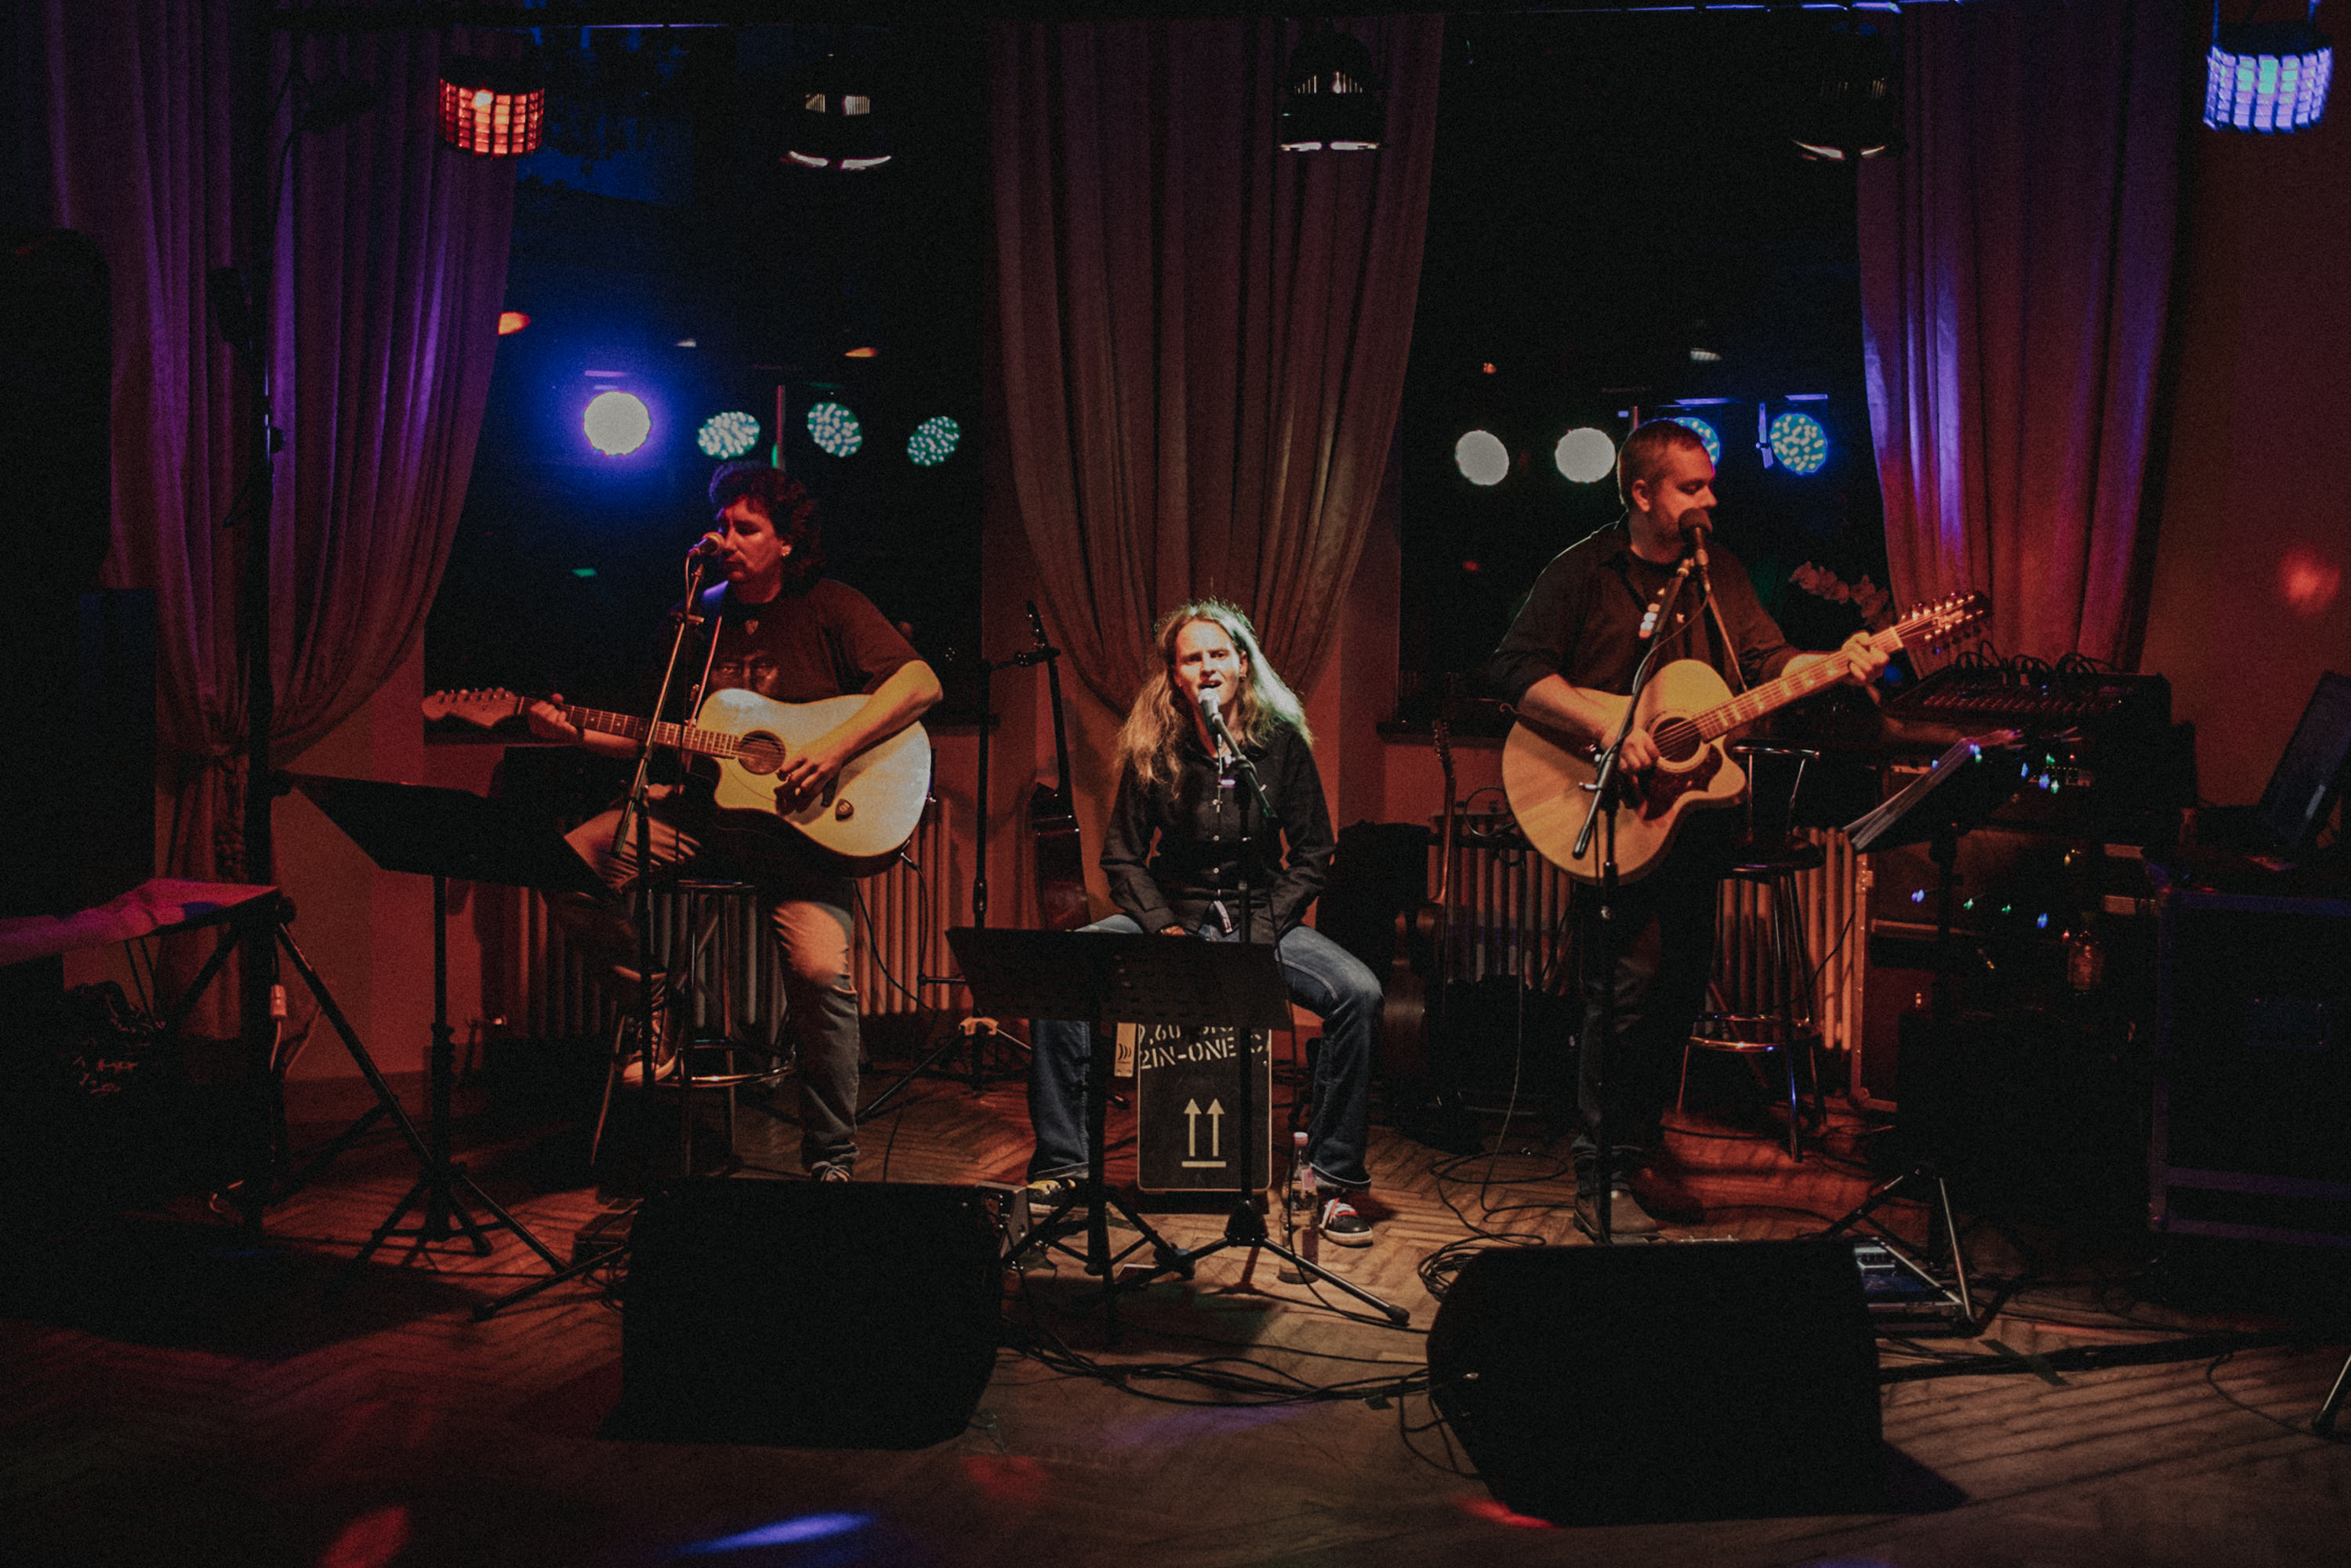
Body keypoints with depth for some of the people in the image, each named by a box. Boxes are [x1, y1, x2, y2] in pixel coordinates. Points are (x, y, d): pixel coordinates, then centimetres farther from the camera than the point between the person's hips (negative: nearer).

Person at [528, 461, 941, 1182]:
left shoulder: (830, 609, -1)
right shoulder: (700, 619, 14)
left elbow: (920, 683, -13)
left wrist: (834, 747, -23)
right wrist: (576, 733, 4)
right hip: (706, 808, 5)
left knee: (819, 969, -27)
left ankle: (832, 1161, -9)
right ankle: (656, 1006, 5)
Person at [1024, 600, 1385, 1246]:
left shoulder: (1282, 743, -3)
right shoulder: (1153, 751, -2)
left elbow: (1312, 854, 0)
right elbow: (1122, 856, 3)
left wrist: (1259, 934, -13)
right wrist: (1164, 929, -14)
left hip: (1262, 918, 0)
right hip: (1172, 913, 1)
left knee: (1358, 992, -28)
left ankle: (1336, 1178, -14)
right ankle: (1059, 1165, -17)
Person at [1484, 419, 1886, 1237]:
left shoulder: (1720, 573, 15)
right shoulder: (1583, 571, -3)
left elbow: (1770, 664, 12)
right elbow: (1513, 669, -12)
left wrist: (1836, 661, -8)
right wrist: (1605, 725, -22)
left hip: (1697, 807, 6)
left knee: (1682, 985, 9)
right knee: (1628, 982, -14)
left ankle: (1634, 1146, 24)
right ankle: (1600, 1185, -7)